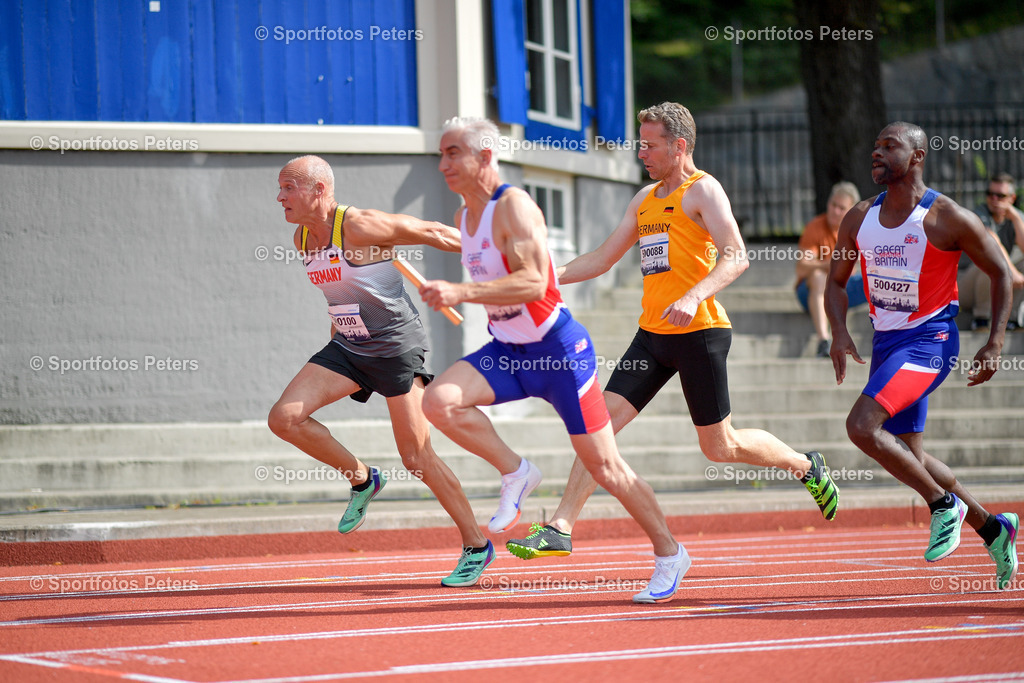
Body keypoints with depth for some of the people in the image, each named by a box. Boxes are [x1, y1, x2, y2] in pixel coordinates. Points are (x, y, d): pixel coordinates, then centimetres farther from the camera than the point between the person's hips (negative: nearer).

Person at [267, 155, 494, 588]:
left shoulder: (358, 227, -20)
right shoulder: (302, 239, 4)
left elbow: (430, 232, -12)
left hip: (396, 345, -7)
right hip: (347, 346, 7)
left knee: (416, 457, -7)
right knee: (285, 418, -11)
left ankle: (476, 546, 8)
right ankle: (362, 480, 9)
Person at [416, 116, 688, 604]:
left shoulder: (514, 207, -18)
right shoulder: (464, 218, 8)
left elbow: (532, 283, -30)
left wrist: (460, 293, -37)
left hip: (559, 349, -7)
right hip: (508, 350, 7)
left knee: (604, 467, -2)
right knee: (439, 402, -19)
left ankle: (669, 554, 15)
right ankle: (515, 473, 0)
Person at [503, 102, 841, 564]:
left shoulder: (702, 191, -7)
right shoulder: (645, 200, 17)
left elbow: (736, 257, -18)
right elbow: (603, 258, 23)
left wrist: (694, 297, -33)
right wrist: (553, 276, 7)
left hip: (699, 332, -7)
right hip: (653, 333, 7)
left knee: (720, 447, 2)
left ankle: (807, 467, 26)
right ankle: (561, 529, -9)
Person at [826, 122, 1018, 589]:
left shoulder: (948, 219, -13)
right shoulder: (859, 219, 3)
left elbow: (1000, 273, -4)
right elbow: (836, 281, 14)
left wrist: (994, 344, -10)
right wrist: (839, 332, -5)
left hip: (929, 341, -7)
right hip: (886, 341, 7)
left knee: (862, 426, -24)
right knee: (907, 455, 11)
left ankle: (944, 504, -8)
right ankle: (993, 528, 26)